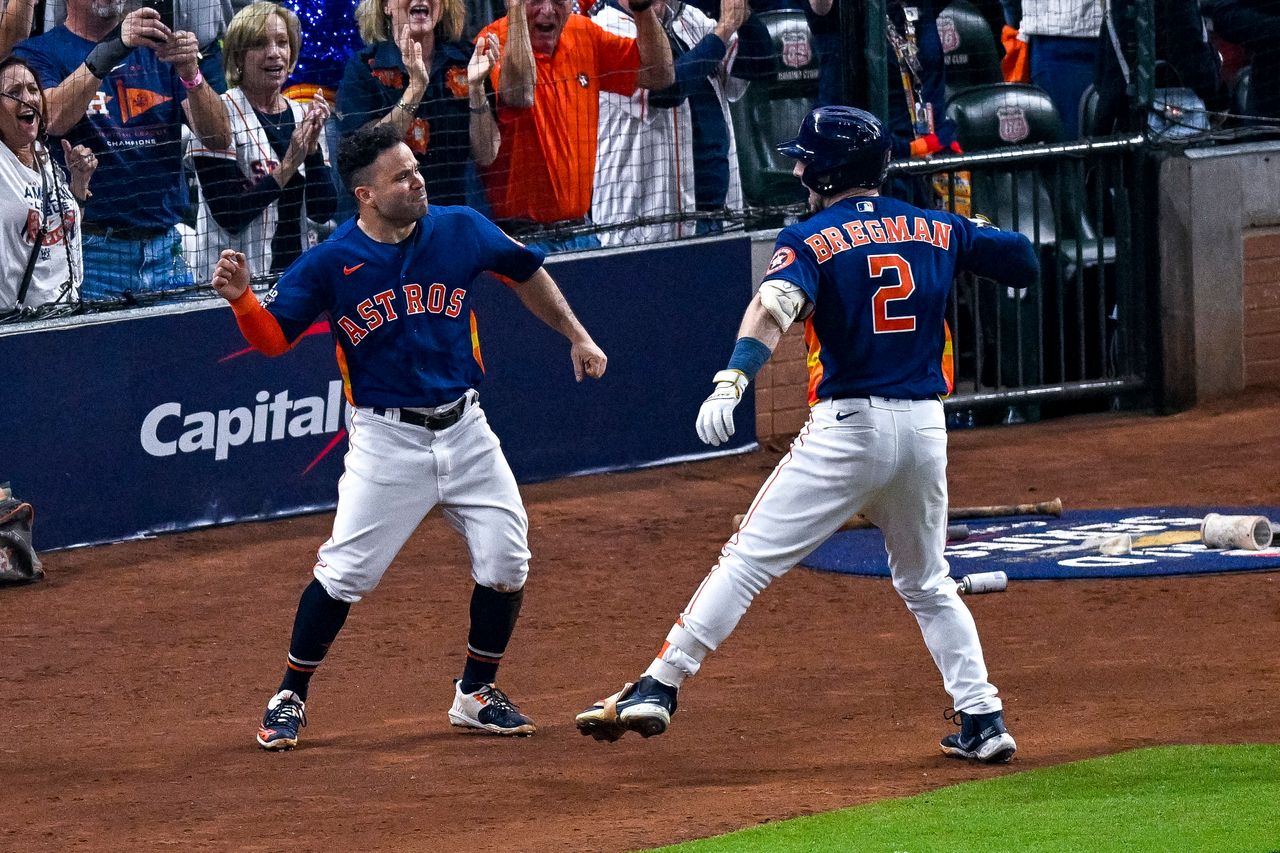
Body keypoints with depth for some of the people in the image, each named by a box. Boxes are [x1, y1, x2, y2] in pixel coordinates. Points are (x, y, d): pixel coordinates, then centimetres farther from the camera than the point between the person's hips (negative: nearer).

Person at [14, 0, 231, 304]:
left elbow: (219, 139, 2)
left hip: (165, 246, 4)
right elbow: (50, 120, -21)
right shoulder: (37, 53, 1)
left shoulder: (155, 49, 12)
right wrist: (109, 51, -29)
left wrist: (191, 73, -16)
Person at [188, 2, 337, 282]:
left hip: (298, 270, 5)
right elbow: (229, 216, -15)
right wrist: (287, 167, -20)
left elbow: (324, 211, 2)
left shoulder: (304, 116, 8)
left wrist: (313, 149, -11)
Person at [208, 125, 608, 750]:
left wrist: (576, 336, 18)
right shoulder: (330, 263, -9)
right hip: (386, 438, -3)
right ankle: (290, 697, 11)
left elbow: (525, 272, 15)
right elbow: (274, 337, -6)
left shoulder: (460, 231, -2)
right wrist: (241, 300, -26)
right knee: (343, 574, -7)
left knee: (505, 566, -1)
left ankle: (477, 693, 20)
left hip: (464, 430, 3)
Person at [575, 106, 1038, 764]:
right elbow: (1023, 262, 18)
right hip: (925, 428, 5)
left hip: (846, 427, -5)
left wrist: (732, 380, -38)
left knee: (748, 560, -3)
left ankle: (657, 690, -9)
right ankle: (982, 720, 13)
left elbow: (775, 308, -23)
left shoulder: (812, 240, -4)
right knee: (926, 585, 22)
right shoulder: (937, 230, 10)